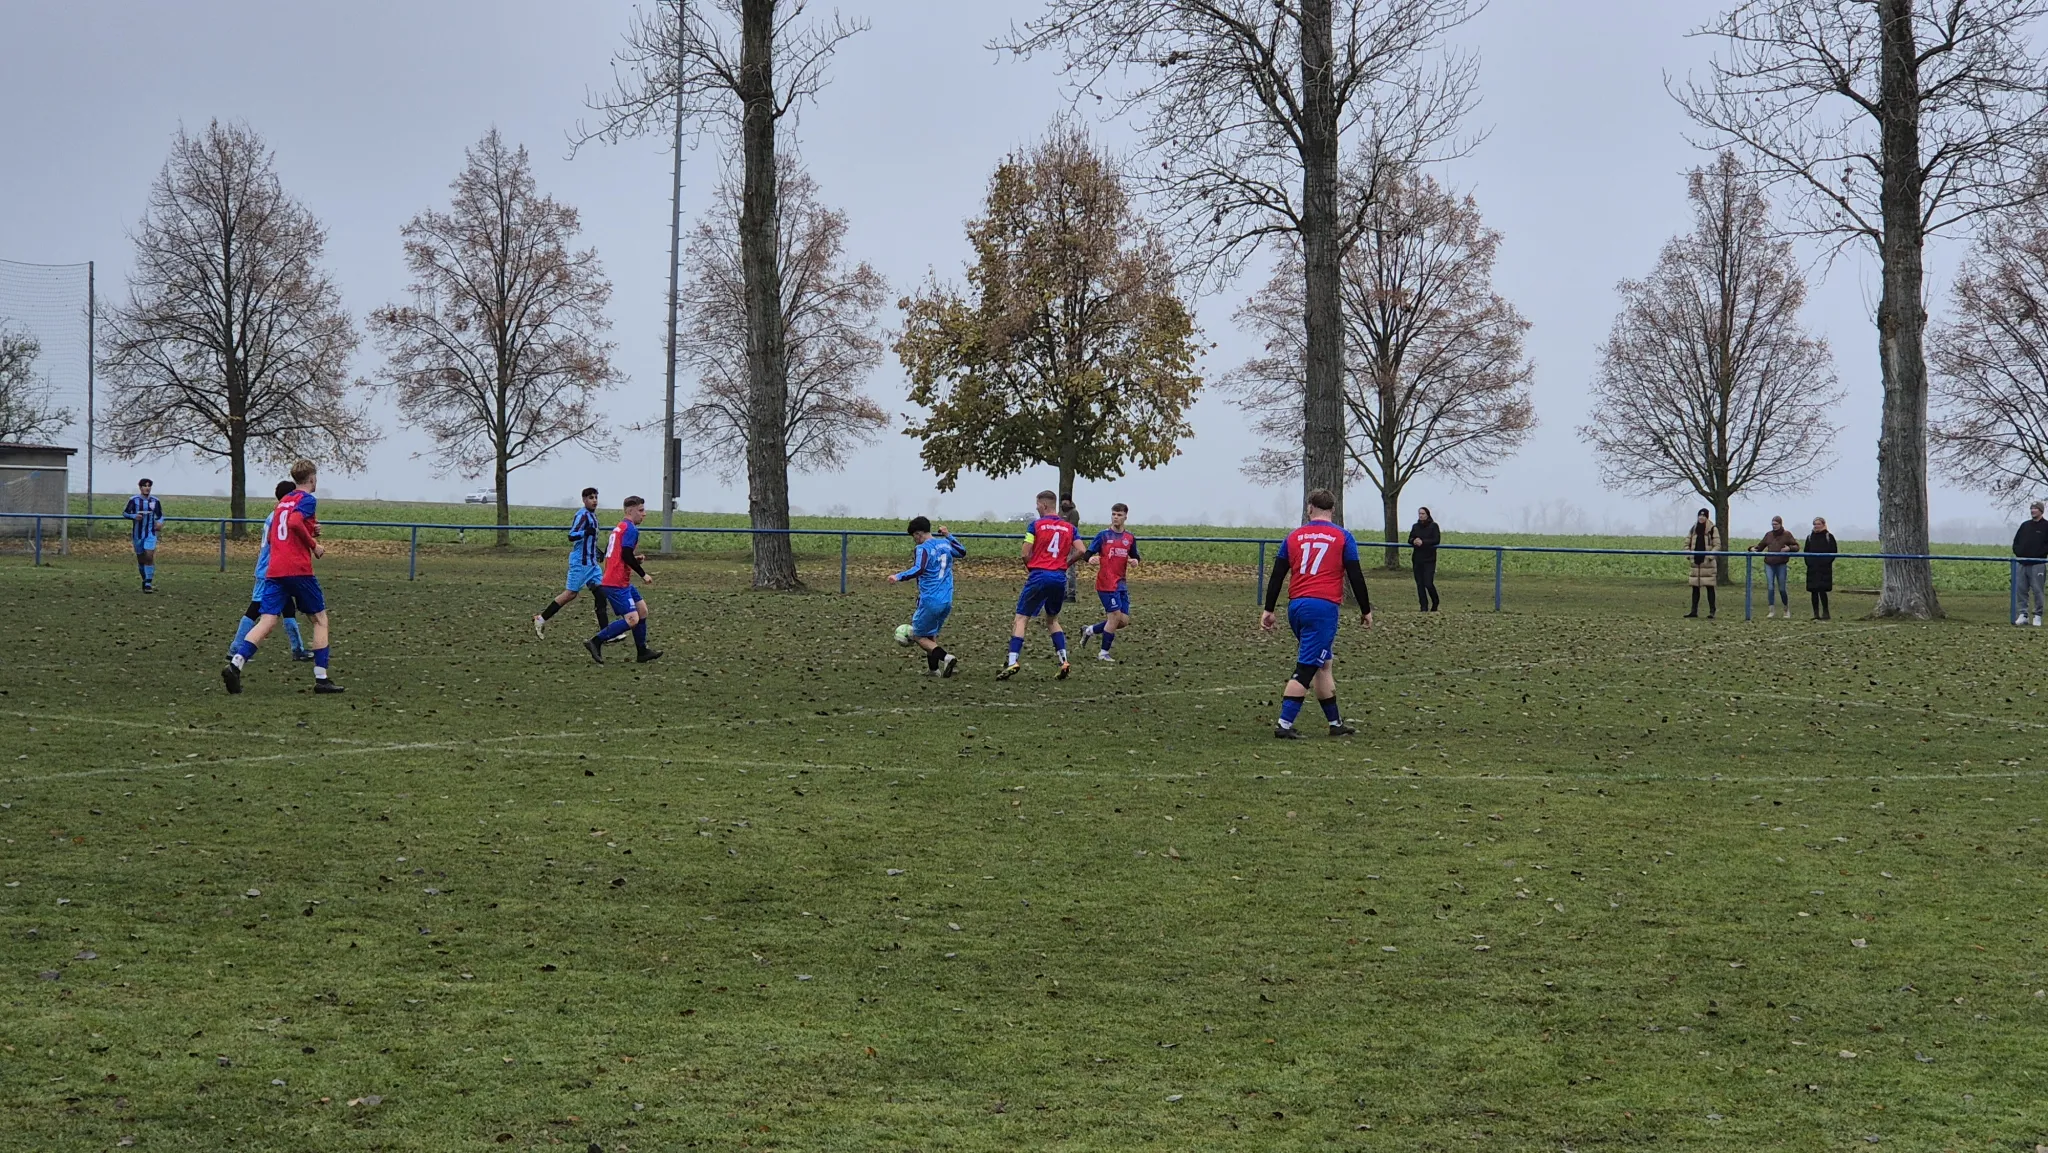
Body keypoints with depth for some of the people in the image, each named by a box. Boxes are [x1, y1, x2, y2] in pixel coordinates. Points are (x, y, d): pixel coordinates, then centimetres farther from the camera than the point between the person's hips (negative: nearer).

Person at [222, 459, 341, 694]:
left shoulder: (282, 501, 22)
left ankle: (235, 663, -23)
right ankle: (321, 678, 6)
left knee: (267, 622, -2)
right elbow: (295, 522, -21)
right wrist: (314, 544, -9)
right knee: (320, 619, 8)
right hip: (298, 569, -6)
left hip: (274, 570, 6)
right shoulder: (307, 499, -2)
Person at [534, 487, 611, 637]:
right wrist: (586, 532, -38)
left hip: (591, 562, 9)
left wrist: (597, 552, 26)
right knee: (571, 593, -5)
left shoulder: (592, 515, 15)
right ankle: (541, 619, 6)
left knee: (600, 592, 1)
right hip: (580, 561, -9)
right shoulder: (582, 515, -14)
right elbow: (571, 536, -22)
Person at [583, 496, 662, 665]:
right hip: (617, 584, -11)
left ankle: (642, 652, 21)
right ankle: (596, 642, -13)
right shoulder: (631, 529, -12)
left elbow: (613, 555, 21)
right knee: (632, 620, -14)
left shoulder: (619, 528, 19)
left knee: (642, 609, 16)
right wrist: (643, 574, -13)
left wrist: (634, 560, 14)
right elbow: (626, 555, -21)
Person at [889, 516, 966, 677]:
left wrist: (899, 576, -31)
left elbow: (919, 569, -29)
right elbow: (962, 551, 33)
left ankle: (946, 657, -14)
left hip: (930, 601, -7)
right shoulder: (945, 544, 12)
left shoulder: (923, 548, -11)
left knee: (918, 636, 4)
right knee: (931, 635, 21)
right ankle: (933, 668, 15)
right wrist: (948, 536, 39)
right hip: (947, 601, 7)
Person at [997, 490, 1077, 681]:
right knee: (1052, 620, 21)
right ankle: (1064, 661, 9)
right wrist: (1064, 563, 14)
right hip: (1060, 577, 4)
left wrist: (1029, 567, 14)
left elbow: (1025, 554, -6)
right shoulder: (1069, 527, 9)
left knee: (1021, 619, 0)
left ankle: (1012, 661, -14)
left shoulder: (1036, 525, -2)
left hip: (1039, 576, -4)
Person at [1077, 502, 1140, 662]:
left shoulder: (1130, 538, 9)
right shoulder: (1103, 535, -4)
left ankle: (1089, 630, 22)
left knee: (1124, 621, 2)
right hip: (1106, 583, -6)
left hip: (1121, 583, 6)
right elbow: (1087, 554, -6)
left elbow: (1135, 557, 19)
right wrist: (1090, 559, -29)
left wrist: (1134, 560, -5)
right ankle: (1103, 654, 4)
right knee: (1115, 616, -10)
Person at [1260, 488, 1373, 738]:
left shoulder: (1294, 537, 12)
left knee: (1324, 663, 17)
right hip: (1324, 606, -5)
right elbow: (1356, 577, 2)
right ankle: (1284, 724, -13)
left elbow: (1277, 575, 10)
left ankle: (1335, 722, 22)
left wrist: (1268, 610, 14)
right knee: (1306, 668, -6)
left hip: (1296, 606, 5)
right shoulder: (1342, 536, 3)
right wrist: (1365, 610, 11)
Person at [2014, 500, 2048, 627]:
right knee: (2022, 590, 5)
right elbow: (2016, 541, 20)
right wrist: (2017, 552, 4)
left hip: (2037, 564, -5)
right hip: (2023, 563, 5)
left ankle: (2037, 617, 1)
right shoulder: (2025, 525, 15)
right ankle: (2023, 615, 11)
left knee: (2037, 590, -4)